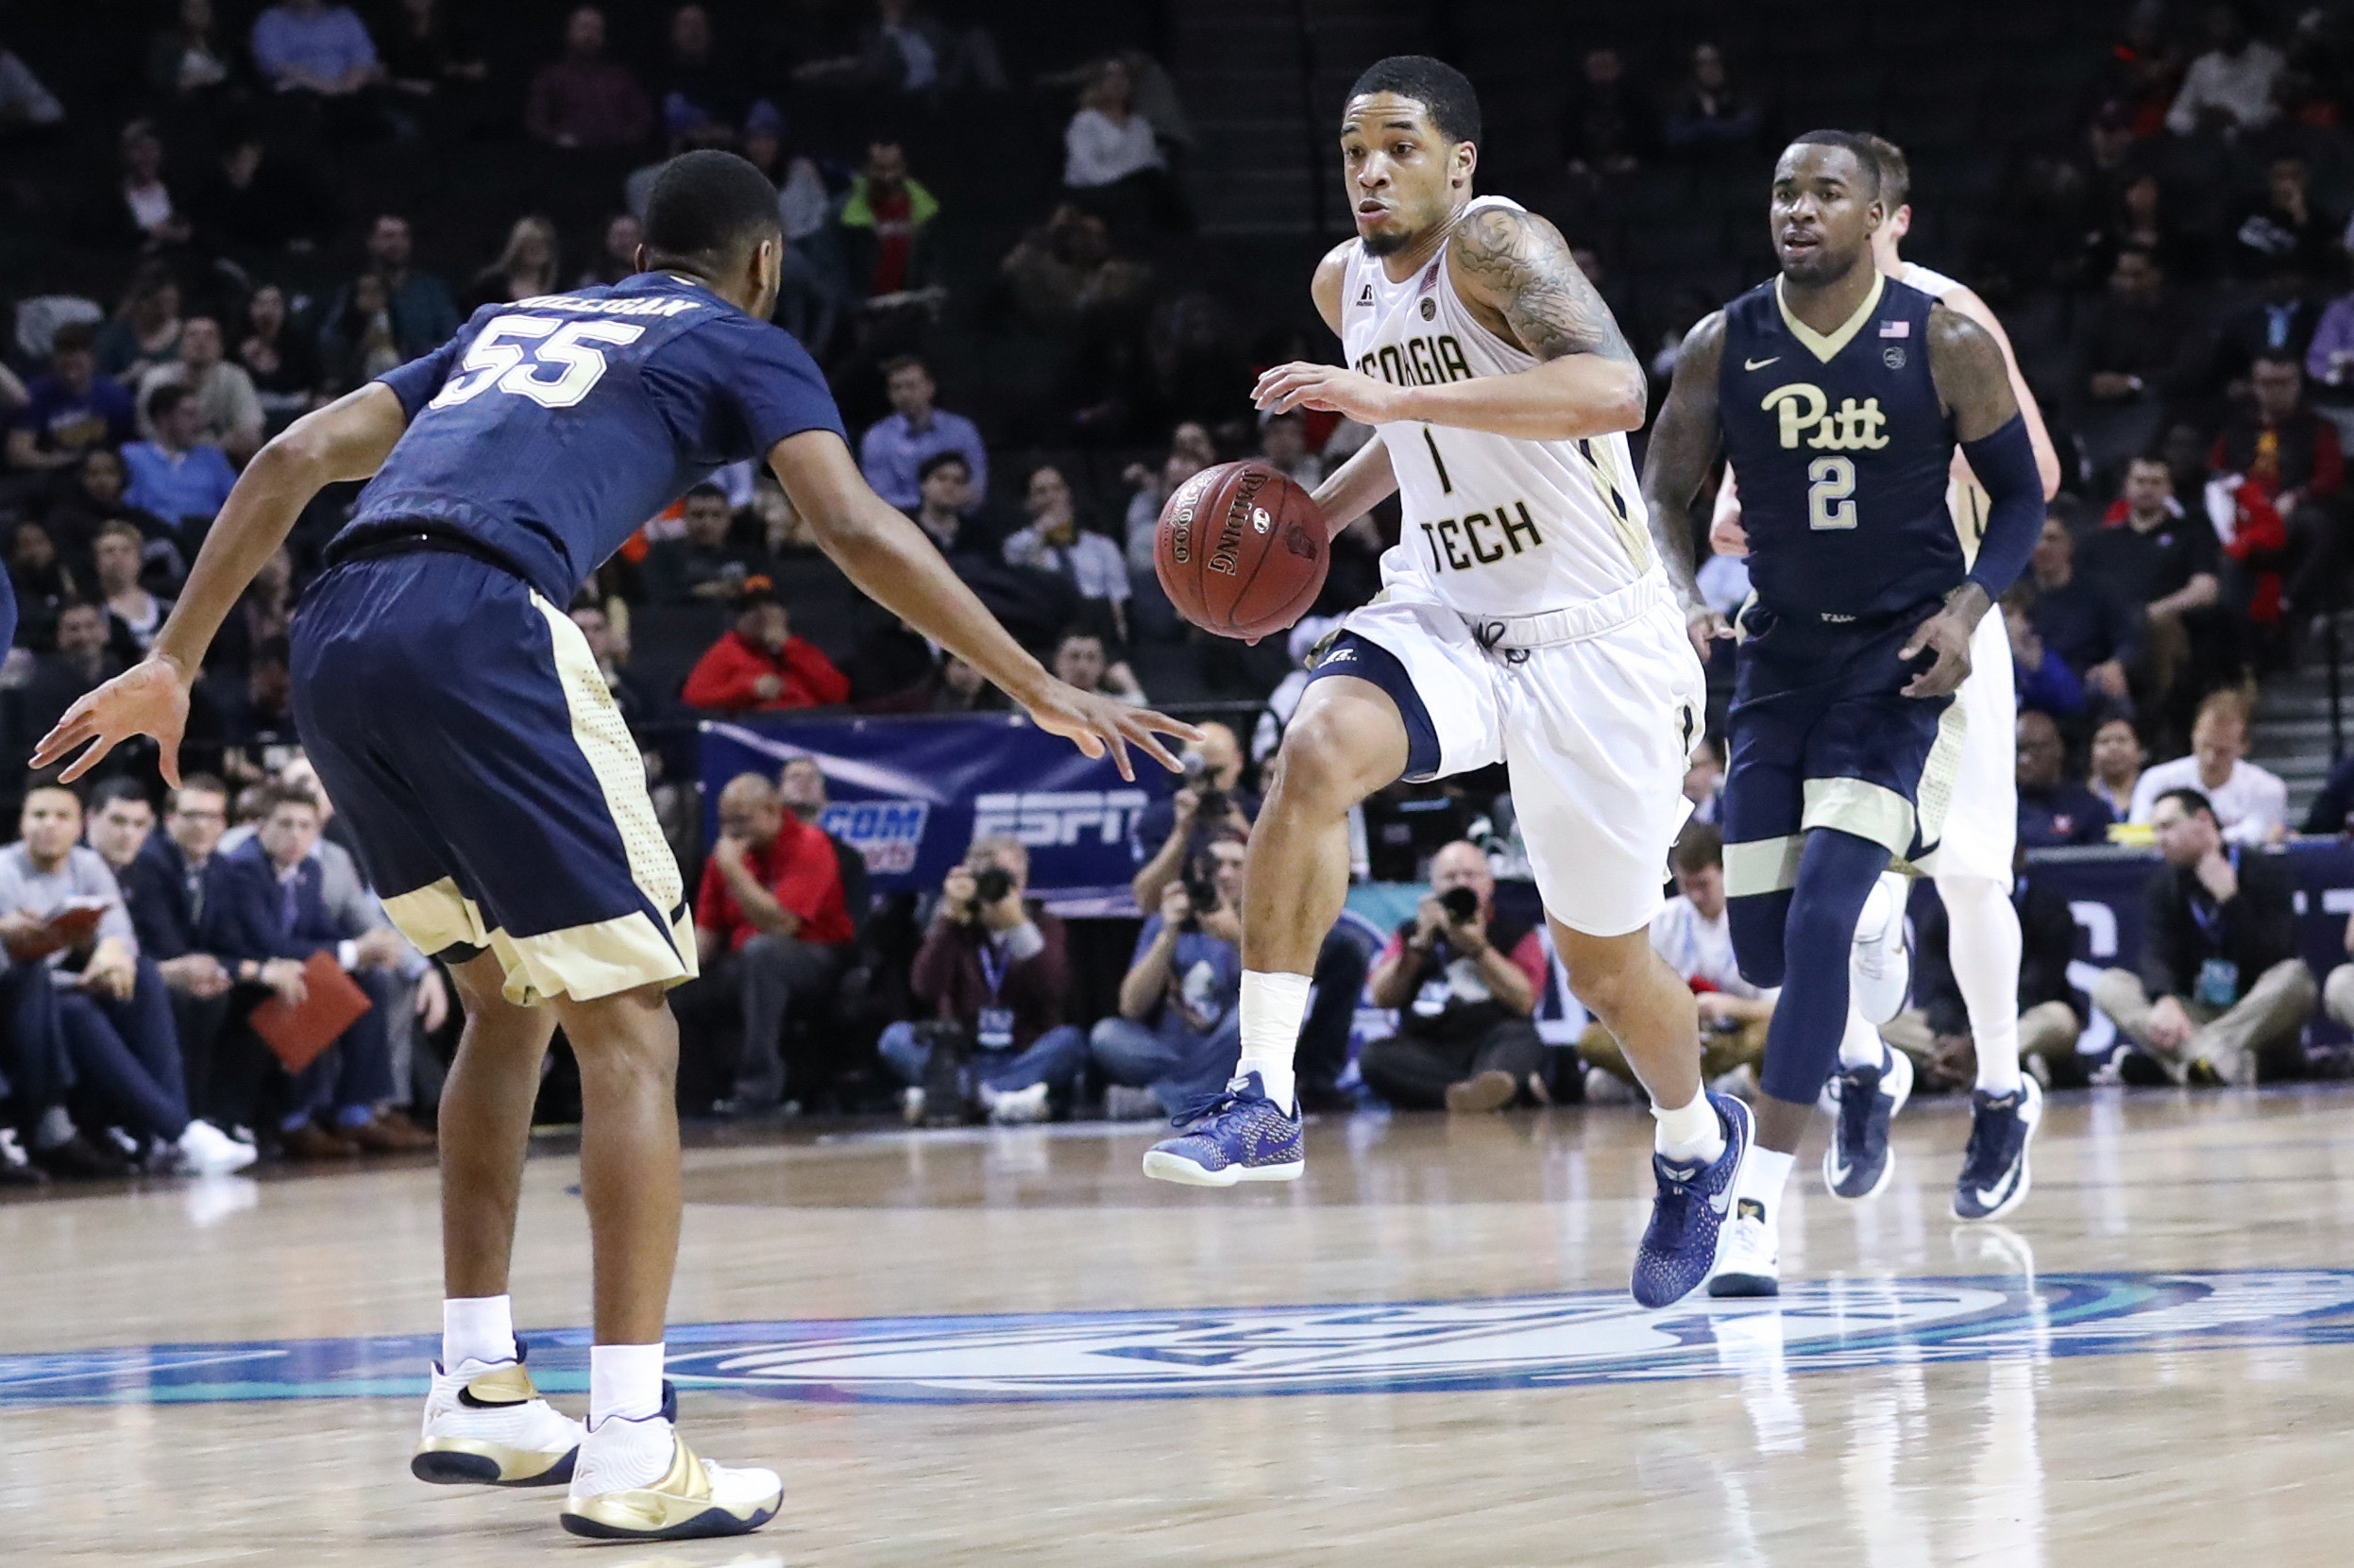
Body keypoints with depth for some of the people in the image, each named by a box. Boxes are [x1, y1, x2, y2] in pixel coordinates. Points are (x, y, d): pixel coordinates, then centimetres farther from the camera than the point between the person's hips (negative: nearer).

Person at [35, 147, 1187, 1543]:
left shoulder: (514, 328, 34)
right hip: (481, 628, -7)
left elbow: (294, 460, 25)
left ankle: (478, 1389, 25)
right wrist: (1044, 693, 4)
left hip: (337, 643, 7)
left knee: (509, 997, 24)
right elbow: (860, 531, 2)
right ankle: (632, 1450, -9)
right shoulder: (743, 344, 18)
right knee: (629, 1031, -2)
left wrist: (174, 664, 25)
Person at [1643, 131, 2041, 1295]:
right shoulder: (1723, 349, -3)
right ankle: (1864, 1061, 39)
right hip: (1779, 658, 4)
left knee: (1824, 906, -18)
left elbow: (2020, 495, 1)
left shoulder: (1946, 345, -8)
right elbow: (1660, 500, 6)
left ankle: (1760, 1201, -17)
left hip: (1902, 658, -4)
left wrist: (1968, 608, -15)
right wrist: (1682, 600, -14)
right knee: (1762, 936, 3)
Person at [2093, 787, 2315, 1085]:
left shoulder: (2265, 871, -3)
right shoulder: (2164, 882, 8)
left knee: (2295, 977, -32)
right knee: (2108, 985, -17)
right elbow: (2156, 958, -9)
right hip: (2196, 1017, 3)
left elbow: (2270, 960, -14)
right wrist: (2165, 1001, -30)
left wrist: (2229, 899, -19)